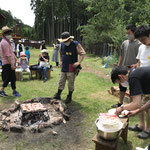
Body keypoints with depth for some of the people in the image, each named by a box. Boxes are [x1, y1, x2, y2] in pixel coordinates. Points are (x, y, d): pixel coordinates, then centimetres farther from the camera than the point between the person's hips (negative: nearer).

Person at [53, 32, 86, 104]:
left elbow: (83, 53, -9)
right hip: (63, 68, 5)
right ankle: (58, 95, 24)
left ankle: (69, 97, 20)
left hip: (71, 68, -5)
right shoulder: (62, 44, 8)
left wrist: (78, 62, -18)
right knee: (61, 82, 11)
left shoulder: (76, 44, -8)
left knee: (71, 83, 4)